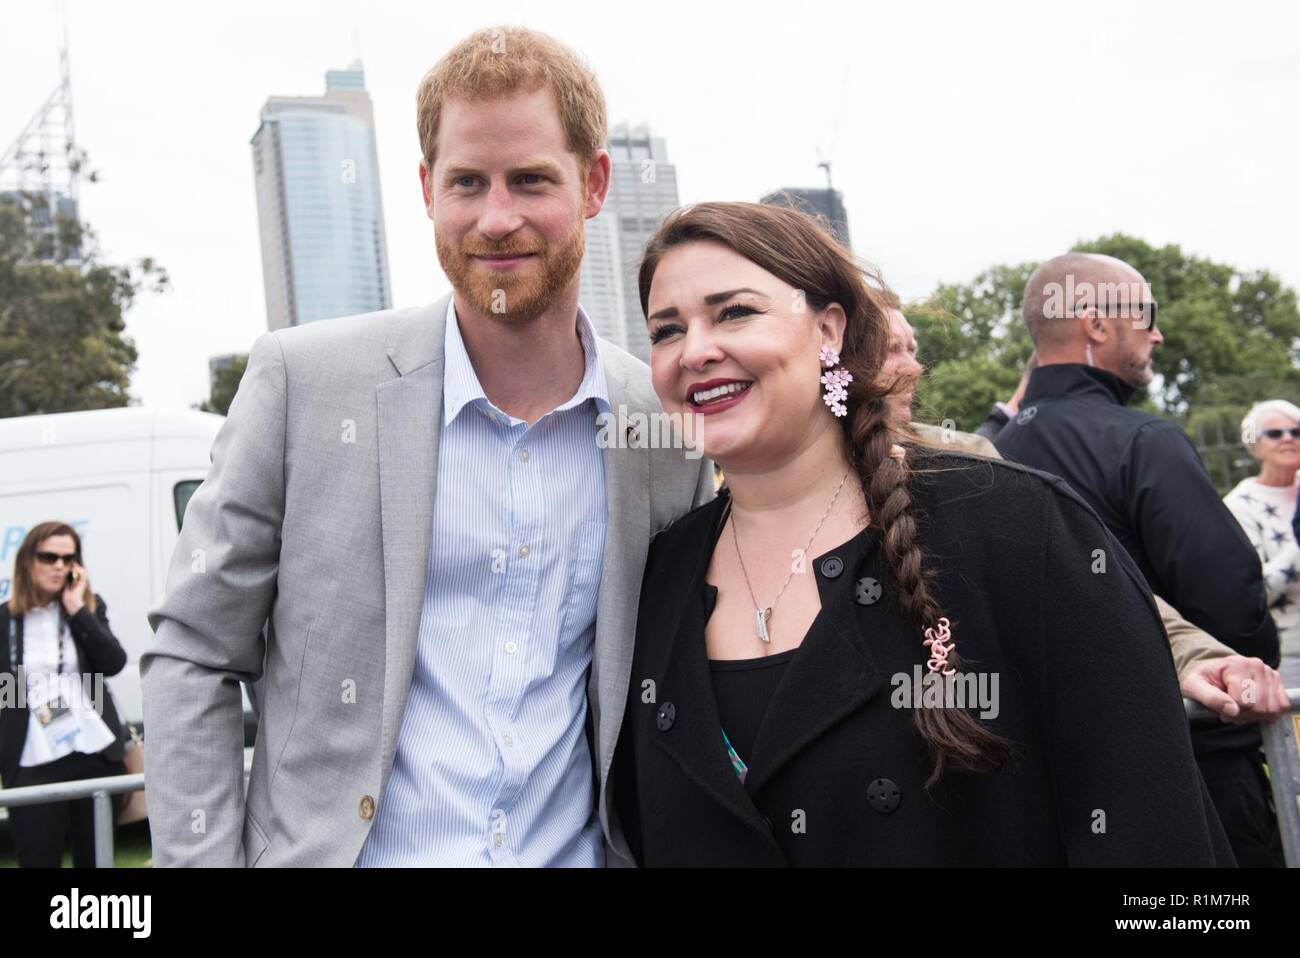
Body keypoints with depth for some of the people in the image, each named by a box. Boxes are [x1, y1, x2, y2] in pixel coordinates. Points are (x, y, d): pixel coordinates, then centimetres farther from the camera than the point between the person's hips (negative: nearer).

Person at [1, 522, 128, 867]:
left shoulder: (90, 607, 6)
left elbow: (113, 664, -8)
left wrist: (77, 609, -11)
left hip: (96, 757, 2)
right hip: (33, 767, -1)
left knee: (95, 859, 12)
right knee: (37, 861, 2)